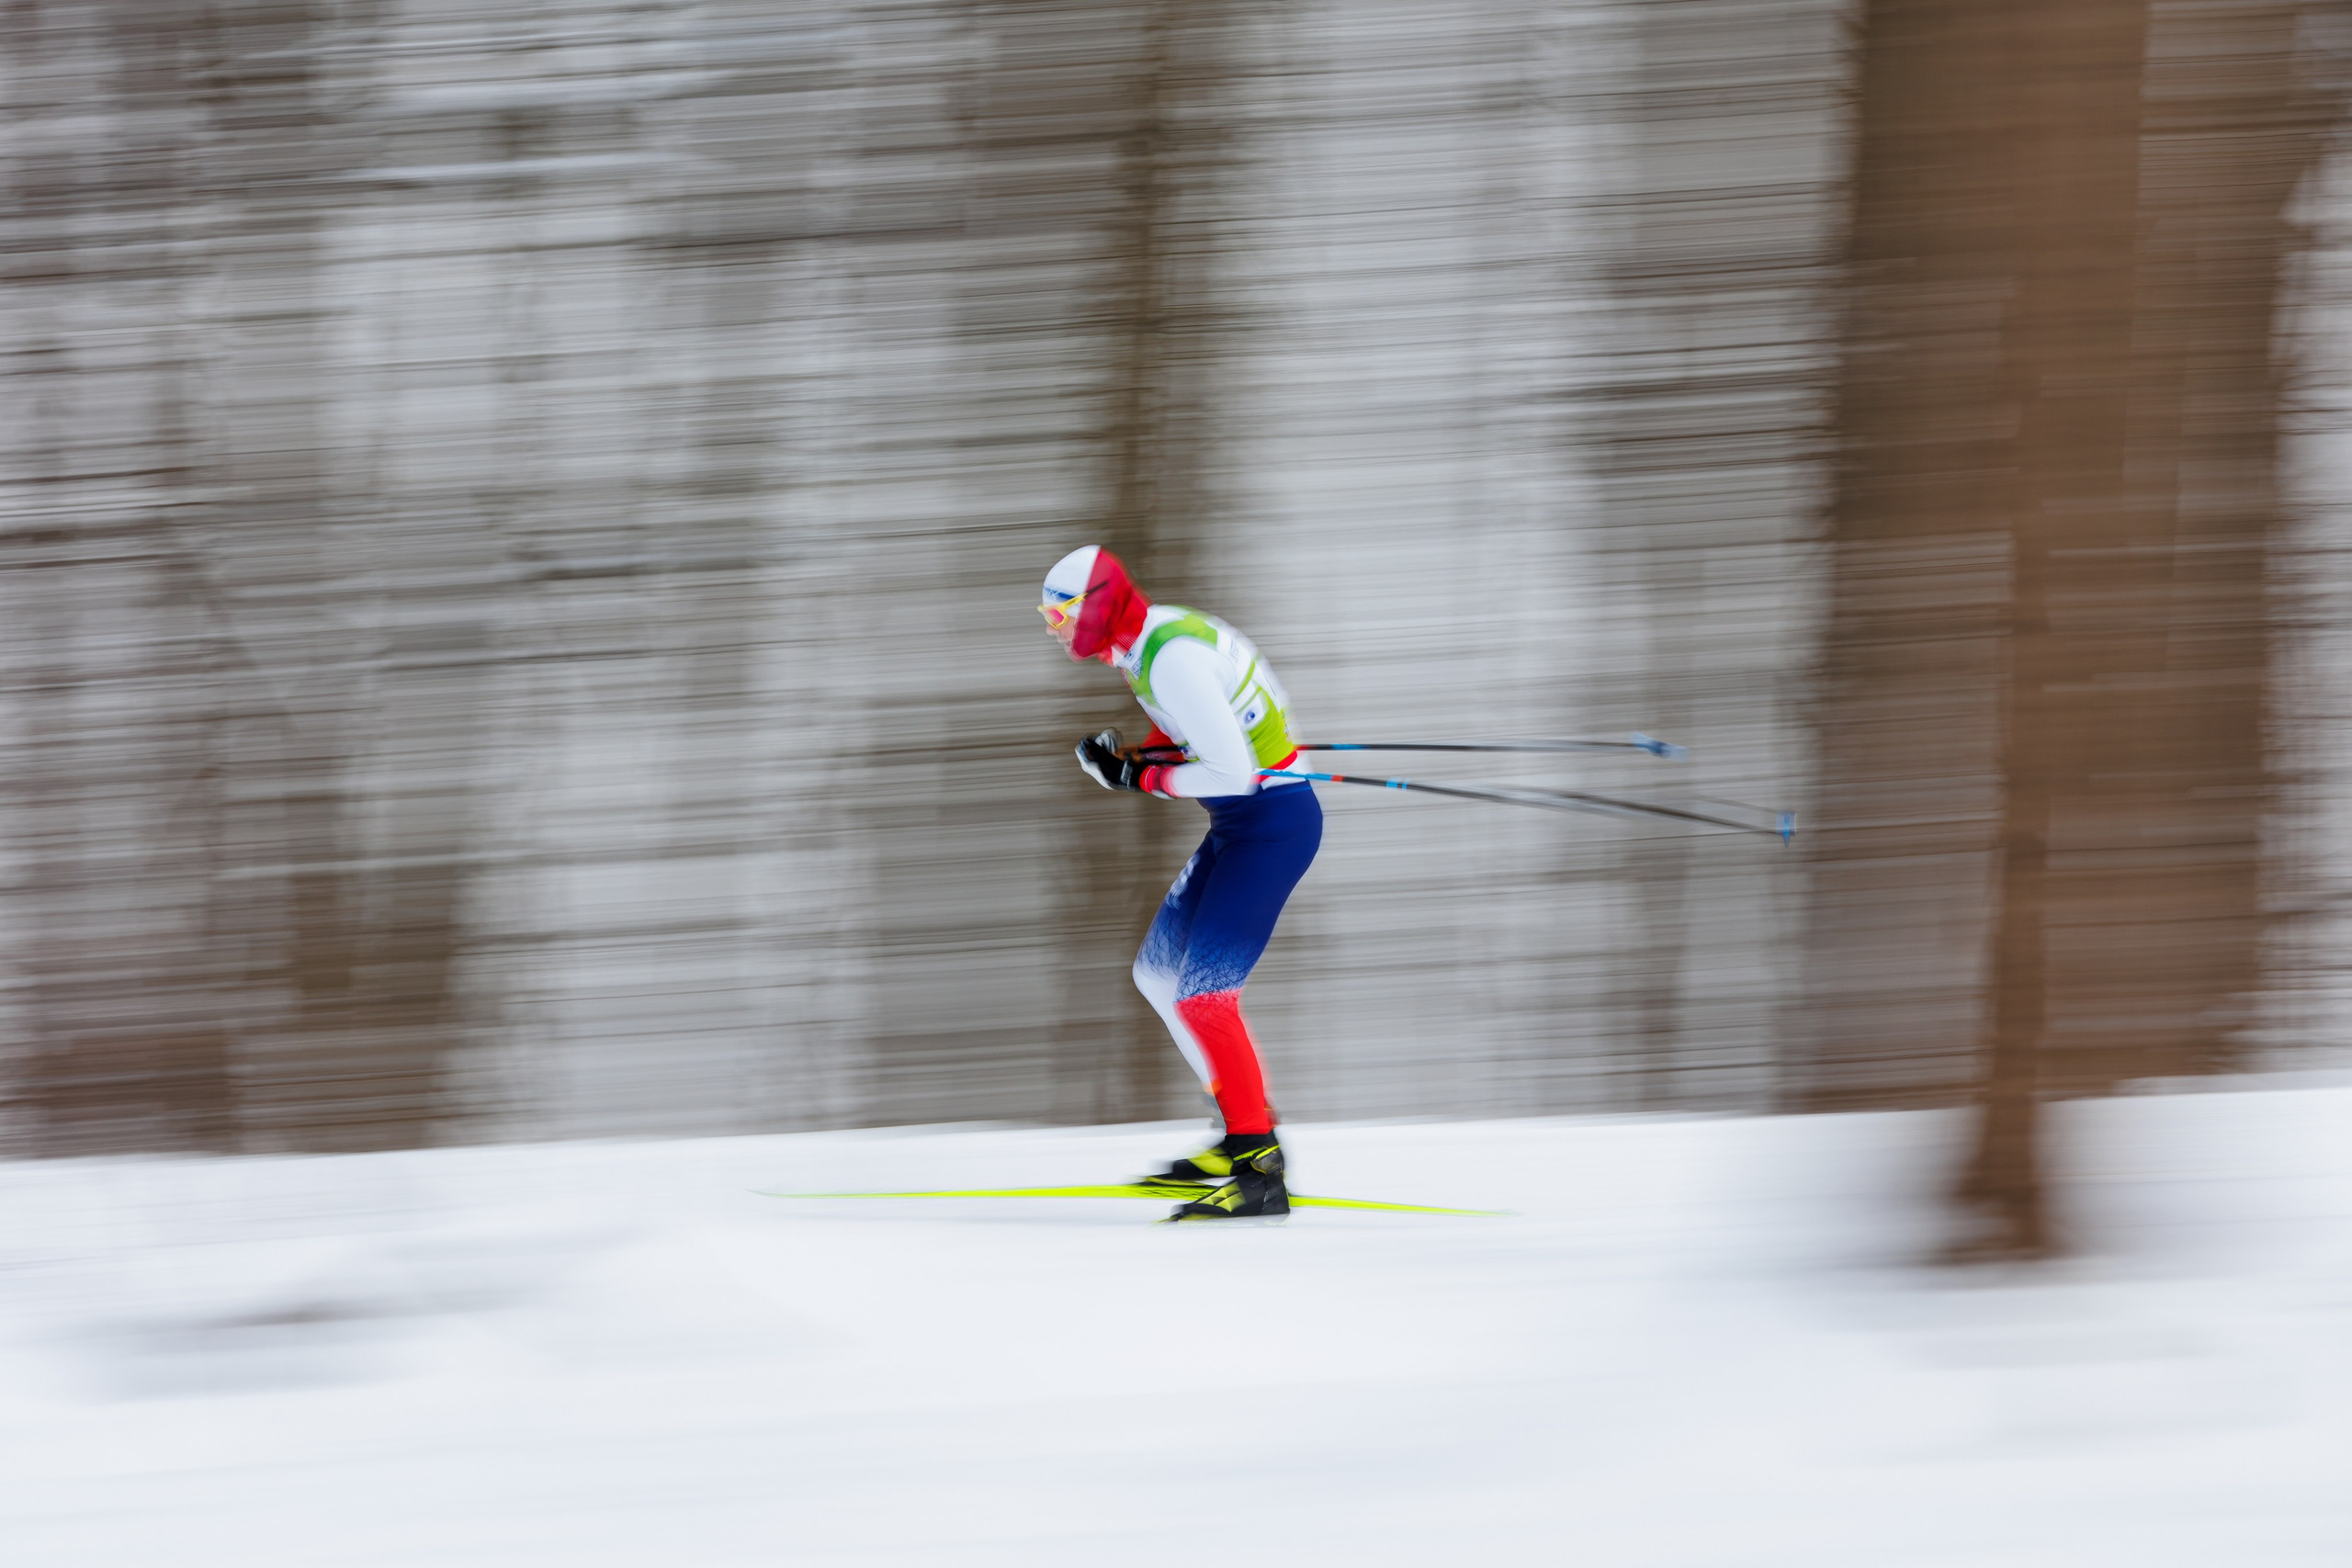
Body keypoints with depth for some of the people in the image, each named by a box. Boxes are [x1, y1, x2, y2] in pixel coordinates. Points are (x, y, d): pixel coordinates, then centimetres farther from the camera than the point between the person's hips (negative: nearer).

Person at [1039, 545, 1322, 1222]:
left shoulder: (1171, 659, -23)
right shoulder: (1156, 636, 9)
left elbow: (1229, 771, -26)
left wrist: (1140, 777, -14)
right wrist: (1135, 754, 6)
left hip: (1271, 825, -10)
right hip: (1241, 824, 10)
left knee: (1201, 990, -15)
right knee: (1160, 972, 15)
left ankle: (1259, 1170, -14)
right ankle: (1246, 1132, 21)